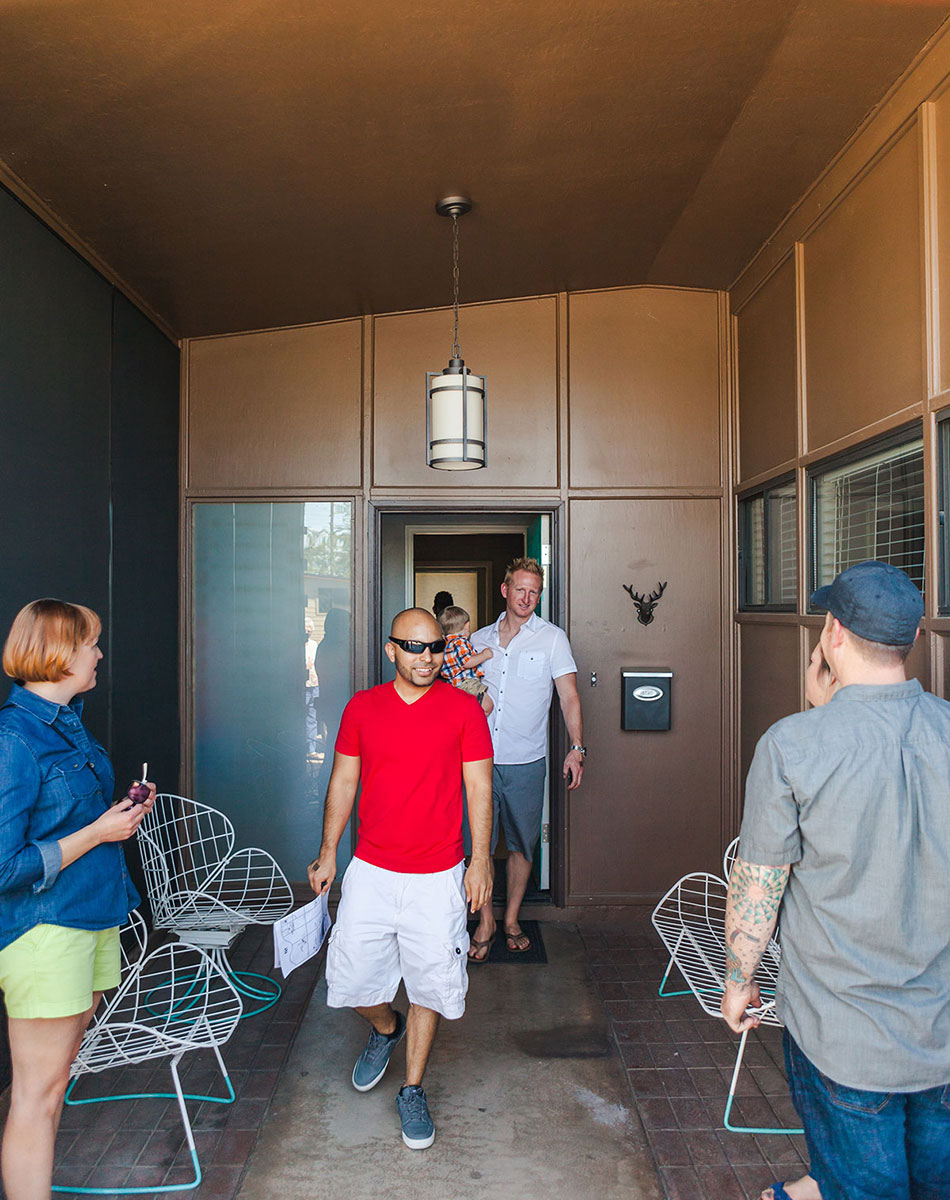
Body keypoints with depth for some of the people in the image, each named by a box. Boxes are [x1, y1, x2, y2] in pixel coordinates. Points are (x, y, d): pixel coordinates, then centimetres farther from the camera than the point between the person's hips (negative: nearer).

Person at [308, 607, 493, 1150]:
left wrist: (480, 859, -7)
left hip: (437, 878, -2)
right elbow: (343, 781, 8)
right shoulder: (362, 708, 1)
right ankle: (386, 1028, 43)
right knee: (351, 979, 8)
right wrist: (328, 852, 7)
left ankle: (413, 1090, 31)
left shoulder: (464, 708, -6)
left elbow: (479, 786, -3)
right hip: (370, 872, 2)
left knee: (429, 985, 8)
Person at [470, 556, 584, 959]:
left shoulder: (552, 638, 1)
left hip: (526, 763, -1)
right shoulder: (479, 639, 9)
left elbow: (569, 696, -2)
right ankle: (485, 921, 19)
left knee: (522, 844, 9)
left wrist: (576, 747, -11)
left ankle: (511, 919, 26)